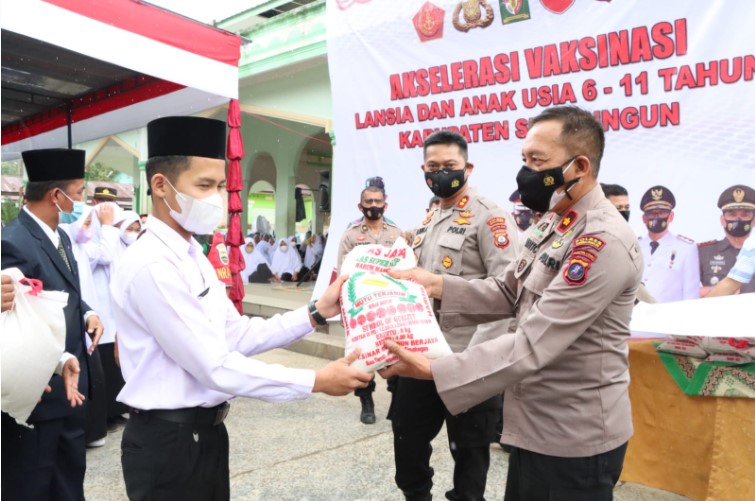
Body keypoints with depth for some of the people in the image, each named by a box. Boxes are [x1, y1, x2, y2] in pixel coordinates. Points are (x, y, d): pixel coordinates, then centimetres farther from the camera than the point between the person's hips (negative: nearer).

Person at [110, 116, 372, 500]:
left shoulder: (192, 256, 8)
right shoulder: (152, 265, -23)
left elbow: (237, 336, 5)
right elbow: (216, 368, -25)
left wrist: (316, 313, -4)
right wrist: (316, 382, -21)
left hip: (205, 429, 9)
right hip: (169, 440, -8)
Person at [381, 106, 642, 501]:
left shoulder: (603, 242, -25)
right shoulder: (552, 223, 6)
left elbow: (534, 344, -29)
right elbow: (507, 294, 8)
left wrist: (435, 370, -28)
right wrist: (437, 285, -5)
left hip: (574, 437, -8)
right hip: (535, 423, 8)